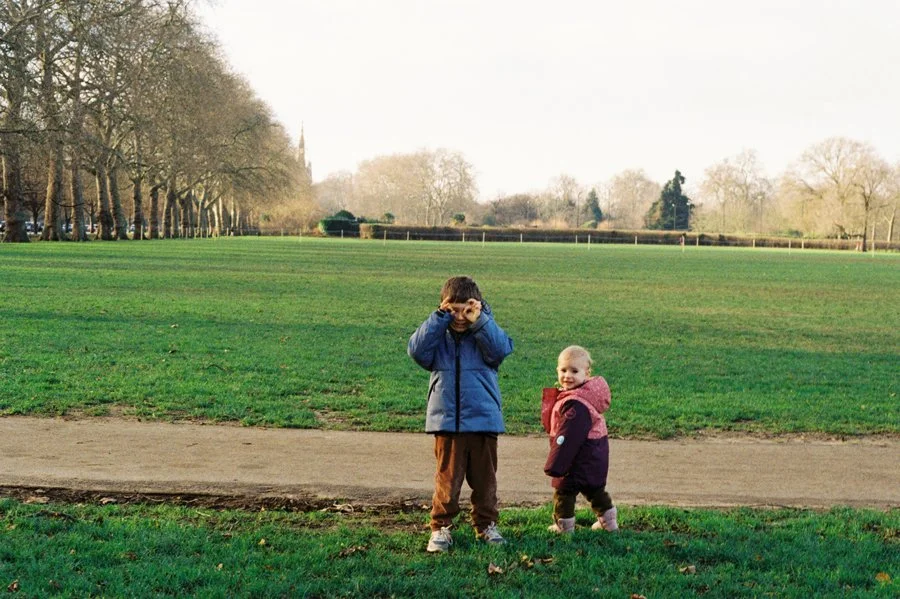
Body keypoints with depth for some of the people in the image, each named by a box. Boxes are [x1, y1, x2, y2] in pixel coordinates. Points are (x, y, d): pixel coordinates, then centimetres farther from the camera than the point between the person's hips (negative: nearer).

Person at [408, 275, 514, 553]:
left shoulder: (485, 333, 3)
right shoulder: (438, 335, 4)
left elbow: (502, 348, -17)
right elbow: (417, 350, -15)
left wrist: (479, 322, -20)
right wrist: (440, 318, -17)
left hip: (484, 420, 1)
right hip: (447, 422, 0)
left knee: (484, 478, 11)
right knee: (447, 479, 4)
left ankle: (486, 524, 25)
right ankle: (440, 527, 14)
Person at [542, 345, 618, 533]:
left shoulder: (576, 404, -27)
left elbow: (566, 438, -27)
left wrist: (555, 466, -22)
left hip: (581, 459, -10)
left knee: (563, 488, 3)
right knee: (594, 489, 23)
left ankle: (563, 525, 13)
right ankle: (608, 521, 35)